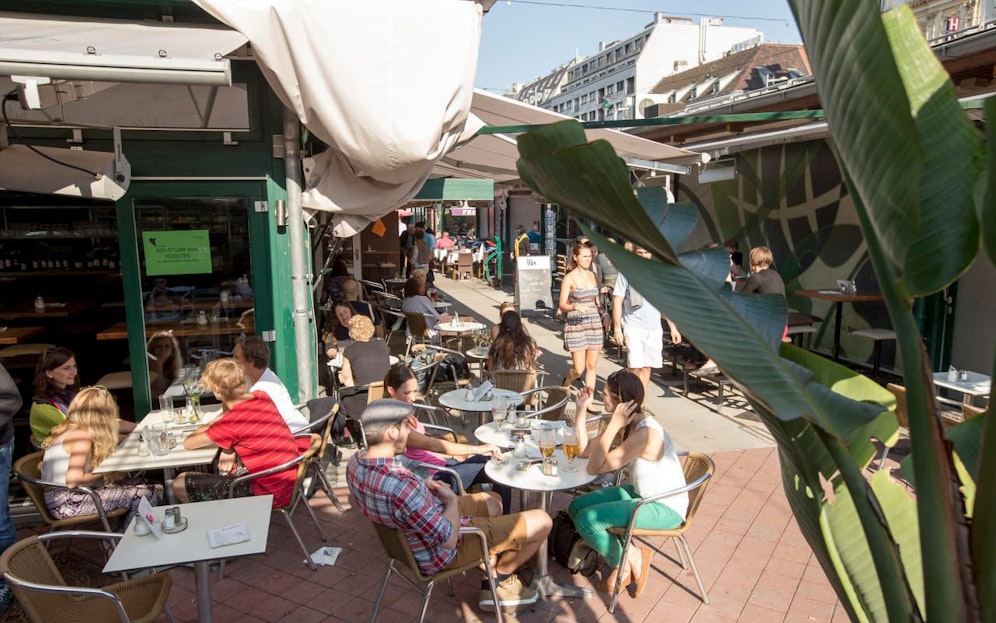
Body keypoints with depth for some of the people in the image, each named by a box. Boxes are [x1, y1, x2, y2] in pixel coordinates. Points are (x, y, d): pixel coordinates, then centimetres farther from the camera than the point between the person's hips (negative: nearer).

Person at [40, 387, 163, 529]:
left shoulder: (65, 429, 10)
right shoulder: (82, 436, -17)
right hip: (67, 504, -10)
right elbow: (73, 479, -25)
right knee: (146, 494, -15)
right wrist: (103, 472, -8)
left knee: (144, 483, 7)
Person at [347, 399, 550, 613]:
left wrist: (424, 486, -2)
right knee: (542, 521, -3)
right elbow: (448, 539, -30)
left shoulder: (356, 461, -11)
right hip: (442, 552, -9)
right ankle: (500, 576, 21)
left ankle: (490, 585, 28)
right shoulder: (401, 485, -40)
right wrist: (451, 499, -13)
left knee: (491, 499, 29)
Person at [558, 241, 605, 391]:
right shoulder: (569, 278, -7)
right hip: (576, 324, -5)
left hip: (594, 323, 5)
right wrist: (576, 307, -28)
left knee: (591, 366, 6)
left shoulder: (591, 275, 10)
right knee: (579, 370, -5)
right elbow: (562, 305, -10)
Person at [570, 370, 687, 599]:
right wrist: (582, 409, -4)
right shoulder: (628, 423, -2)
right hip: (641, 494, 9)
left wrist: (614, 425, -30)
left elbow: (595, 467, -29)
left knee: (586, 519, -20)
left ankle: (627, 562, 6)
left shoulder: (645, 433, -30)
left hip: (665, 508, -9)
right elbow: (585, 450, 2)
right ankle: (622, 560, 10)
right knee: (576, 507, 2)